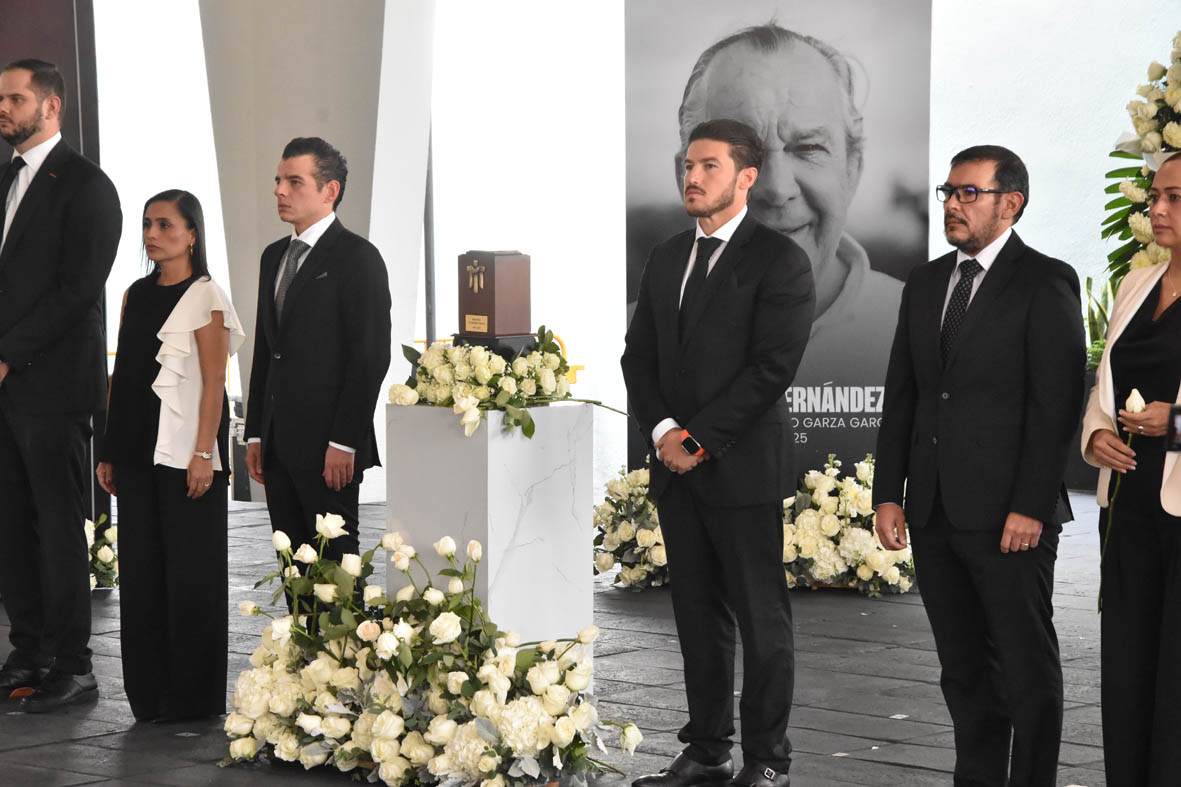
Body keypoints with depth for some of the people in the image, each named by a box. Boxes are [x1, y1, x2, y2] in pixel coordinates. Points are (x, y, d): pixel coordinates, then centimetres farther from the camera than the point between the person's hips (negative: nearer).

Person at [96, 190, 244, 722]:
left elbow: (213, 383, -10)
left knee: (190, 568, -1)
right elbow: (122, 375, 15)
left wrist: (203, 454, -16)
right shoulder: (136, 295, 14)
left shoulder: (205, 297, -5)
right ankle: (150, 693, 16)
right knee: (141, 568, 8)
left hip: (184, 449, -6)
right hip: (139, 449, 6)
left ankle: (193, 695, 7)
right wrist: (109, 452, 12)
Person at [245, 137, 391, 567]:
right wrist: (256, 433, 14)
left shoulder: (357, 257, -7)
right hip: (279, 443, 7)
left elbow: (371, 355, -13)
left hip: (328, 448, -7)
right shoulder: (275, 256, 18)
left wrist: (344, 442, -17)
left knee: (335, 560, -4)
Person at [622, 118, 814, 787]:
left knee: (761, 619, -1)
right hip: (677, 465, 6)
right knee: (698, 614, 11)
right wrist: (664, 429, -3)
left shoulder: (779, 260, -7)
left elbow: (772, 367, -14)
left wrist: (700, 440, -14)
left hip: (744, 466, -6)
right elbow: (639, 356, 14)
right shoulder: (667, 258, 15)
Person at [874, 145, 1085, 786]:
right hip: (934, 512, 6)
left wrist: (1031, 508, -17)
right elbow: (901, 393, 14)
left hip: (1009, 515, -6)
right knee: (962, 665, 13)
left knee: (1027, 667, 2)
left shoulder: (1045, 283, -6)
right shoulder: (926, 283, 14)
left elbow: (1056, 403, -12)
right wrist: (888, 493, 7)